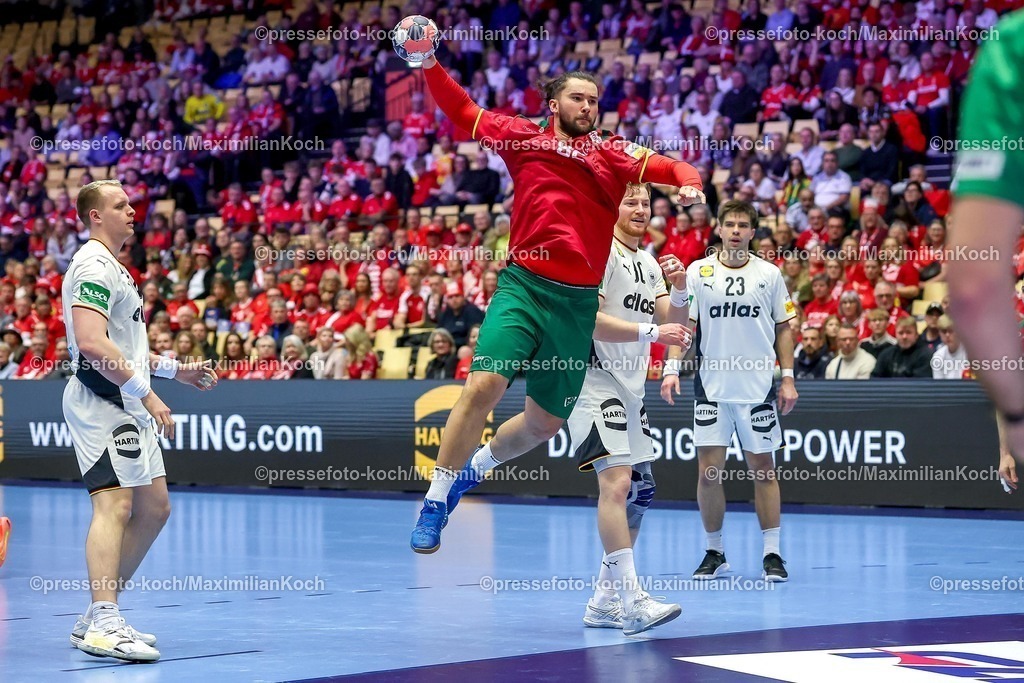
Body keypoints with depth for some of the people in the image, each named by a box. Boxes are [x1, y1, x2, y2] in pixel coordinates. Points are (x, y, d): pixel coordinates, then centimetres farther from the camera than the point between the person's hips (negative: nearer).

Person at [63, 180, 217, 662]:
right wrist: (145, 392, -25)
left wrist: (175, 369, 24)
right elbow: (92, 344, -25)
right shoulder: (93, 266, -12)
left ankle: (97, 617, 16)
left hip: (126, 405, 11)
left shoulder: (112, 268, 22)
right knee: (114, 504, -19)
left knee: (153, 509, 11)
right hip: (100, 401, -11)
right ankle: (103, 627, -27)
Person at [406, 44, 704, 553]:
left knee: (545, 423, 9)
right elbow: (461, 111, 14)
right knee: (484, 384, -22)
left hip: (578, 302, 3)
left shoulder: (612, 154, 11)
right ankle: (436, 500, -8)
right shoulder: (523, 137, 9)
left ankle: (476, 465, 40)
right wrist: (429, 64, 1)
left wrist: (689, 184, -17)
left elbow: (673, 168, 5)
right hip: (523, 286, -2)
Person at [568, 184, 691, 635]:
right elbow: (592, 320, -20)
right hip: (595, 382, -10)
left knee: (639, 492, 11)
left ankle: (605, 601, 19)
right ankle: (632, 601, -27)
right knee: (616, 481, -21)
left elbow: (672, 326, 15)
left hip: (630, 390, 10)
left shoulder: (648, 264, 18)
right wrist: (650, 331, -25)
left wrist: (680, 290, -3)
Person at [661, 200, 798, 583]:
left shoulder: (769, 274, 4)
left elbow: (783, 328, 9)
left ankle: (772, 554, 7)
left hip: (758, 387, 0)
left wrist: (788, 378, 2)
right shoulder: (698, 272, 2)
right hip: (711, 388, 0)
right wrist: (672, 369, -12)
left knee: (763, 468, 2)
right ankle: (714, 552, 13)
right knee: (709, 471, -1)